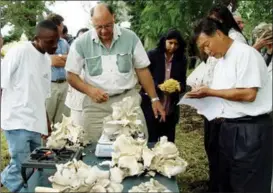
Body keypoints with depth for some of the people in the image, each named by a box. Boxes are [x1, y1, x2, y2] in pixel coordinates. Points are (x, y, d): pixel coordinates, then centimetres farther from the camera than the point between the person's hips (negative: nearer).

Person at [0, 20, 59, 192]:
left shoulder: (46, 60, 11)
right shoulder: (19, 52, -12)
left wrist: (46, 120, 19)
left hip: (35, 122, 7)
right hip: (17, 120, -7)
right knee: (22, 167, -8)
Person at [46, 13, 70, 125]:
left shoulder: (64, 42, 14)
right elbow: (54, 62, -15)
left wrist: (60, 57, -8)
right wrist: (67, 58, -3)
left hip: (64, 83, 6)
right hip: (50, 84, -6)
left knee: (61, 117, 12)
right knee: (46, 117, 0)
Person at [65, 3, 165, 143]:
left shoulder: (130, 38, 0)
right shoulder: (81, 43, -3)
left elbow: (142, 70, 6)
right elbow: (71, 75, 3)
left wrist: (154, 99, 3)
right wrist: (89, 90, -15)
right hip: (96, 104, 0)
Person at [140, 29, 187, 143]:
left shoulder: (181, 60, 6)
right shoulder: (152, 55, -6)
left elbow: (183, 83, 8)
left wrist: (178, 87, -15)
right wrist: (159, 87, -23)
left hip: (171, 110, 4)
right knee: (151, 142, 3)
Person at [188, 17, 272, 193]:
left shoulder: (245, 53, -13)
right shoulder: (221, 61, 14)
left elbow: (248, 94, -21)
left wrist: (210, 91, -14)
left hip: (251, 129, -9)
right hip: (228, 127, 9)